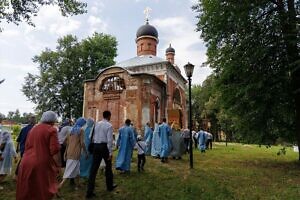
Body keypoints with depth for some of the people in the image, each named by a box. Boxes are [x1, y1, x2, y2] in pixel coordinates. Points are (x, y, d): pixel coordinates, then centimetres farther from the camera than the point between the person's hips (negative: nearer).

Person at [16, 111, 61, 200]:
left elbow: (27, 146, 20)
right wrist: (58, 165, -5)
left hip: (27, 163, 6)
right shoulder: (51, 130, -9)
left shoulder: (33, 129, 11)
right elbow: (55, 151, -15)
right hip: (42, 164, -6)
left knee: (27, 191, 18)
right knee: (43, 191, 7)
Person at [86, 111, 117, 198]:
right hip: (104, 146, -4)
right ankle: (110, 186, 32)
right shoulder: (109, 125, -10)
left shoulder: (97, 124, 8)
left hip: (96, 146, 5)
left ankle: (89, 191, 6)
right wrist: (110, 152, -12)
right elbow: (109, 140, -15)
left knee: (94, 168, 5)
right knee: (108, 166, 15)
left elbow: (93, 137, 10)